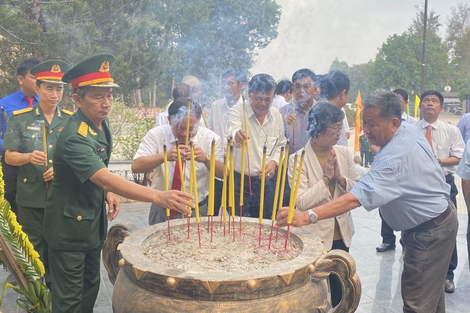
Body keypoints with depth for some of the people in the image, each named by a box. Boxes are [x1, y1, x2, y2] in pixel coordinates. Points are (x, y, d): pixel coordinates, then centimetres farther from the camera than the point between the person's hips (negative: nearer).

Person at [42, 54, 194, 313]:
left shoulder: (102, 122, -2)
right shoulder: (74, 138, -29)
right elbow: (105, 179, -42)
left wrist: (108, 192, -3)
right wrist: (158, 197, -53)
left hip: (94, 221, 8)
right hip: (70, 226, -8)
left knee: (90, 286, 21)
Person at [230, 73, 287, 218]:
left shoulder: (276, 115, 5)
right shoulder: (237, 111, -9)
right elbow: (233, 131, -31)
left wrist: (274, 162, -3)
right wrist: (237, 135, -54)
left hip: (268, 181, 4)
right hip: (240, 181, -4)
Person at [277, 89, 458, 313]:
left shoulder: (395, 158, -34)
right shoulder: (410, 130, -4)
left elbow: (356, 198, -44)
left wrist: (307, 217, -51)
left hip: (430, 232, -10)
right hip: (437, 219, 10)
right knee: (431, 290, 23)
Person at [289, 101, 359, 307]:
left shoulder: (344, 153, 0)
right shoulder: (297, 159, -14)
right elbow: (301, 202, -20)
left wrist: (340, 178, -16)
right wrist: (326, 178, -20)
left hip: (341, 235, 5)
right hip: (314, 237, -4)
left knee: (338, 290, 17)